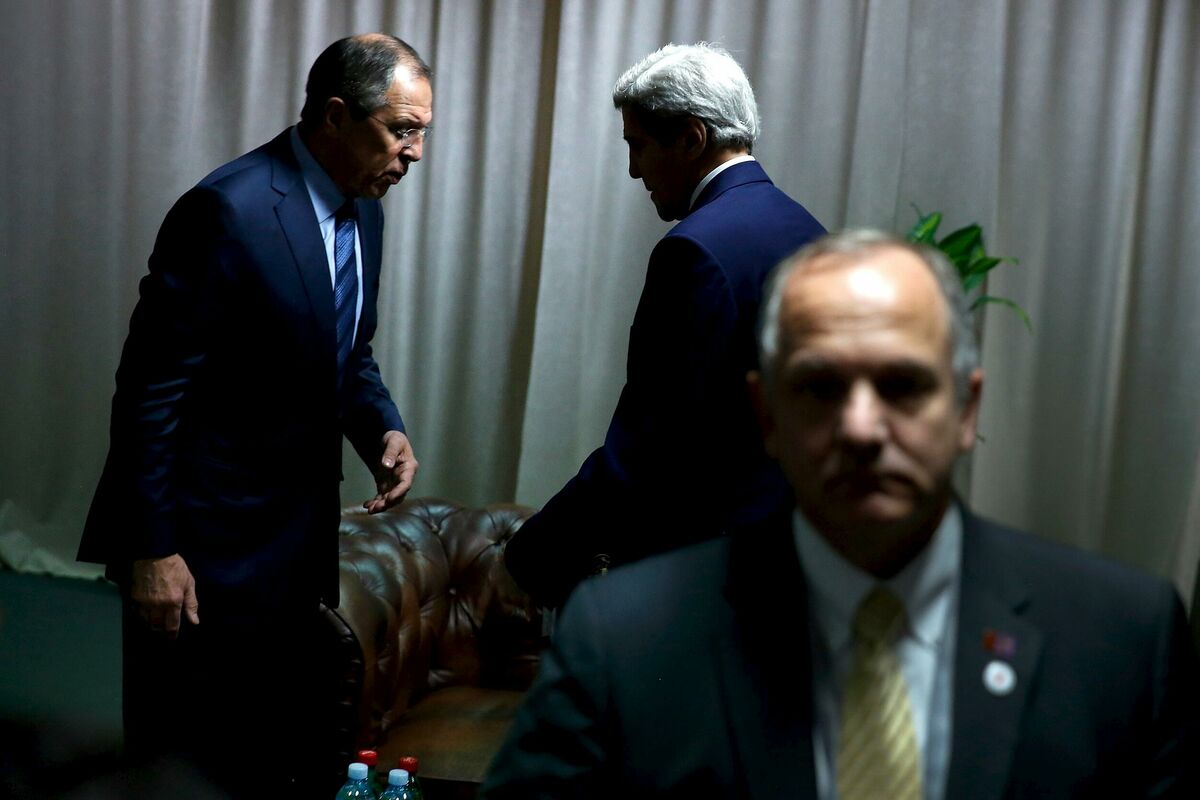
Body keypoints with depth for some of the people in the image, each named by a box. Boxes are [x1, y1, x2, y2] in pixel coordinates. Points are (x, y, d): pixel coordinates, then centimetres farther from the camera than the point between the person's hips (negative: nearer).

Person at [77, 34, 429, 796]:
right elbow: (149, 388, -20)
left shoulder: (361, 210, 5)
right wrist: (152, 550, -19)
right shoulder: (229, 211, -21)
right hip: (211, 538, -8)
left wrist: (384, 428, -3)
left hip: (302, 532, 8)